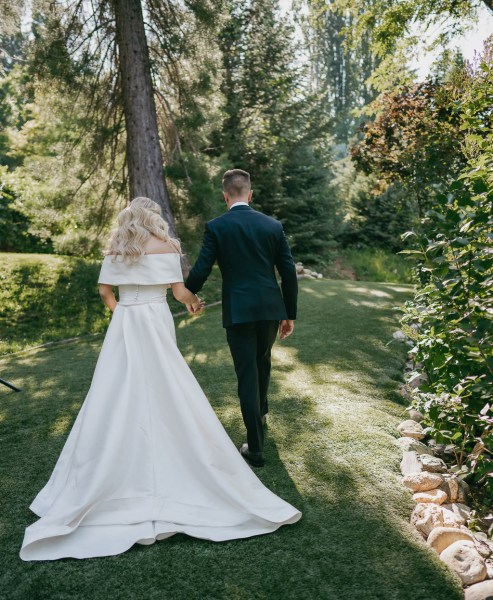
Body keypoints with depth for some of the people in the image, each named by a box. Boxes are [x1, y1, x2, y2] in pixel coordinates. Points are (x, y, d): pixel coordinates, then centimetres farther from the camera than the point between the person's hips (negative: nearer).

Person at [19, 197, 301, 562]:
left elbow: (105, 291, 9)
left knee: (119, 398, 8)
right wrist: (195, 303, 15)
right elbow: (179, 291, -5)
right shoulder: (165, 247, -2)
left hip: (123, 326, 4)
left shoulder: (115, 250, 8)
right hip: (155, 323, -4)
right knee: (165, 397, 4)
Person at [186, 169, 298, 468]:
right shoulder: (273, 225, 3)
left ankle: (256, 447, 8)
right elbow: (289, 273, 3)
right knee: (263, 361, 27)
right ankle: (261, 411, 50)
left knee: (247, 375, 3)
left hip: (238, 311, -3)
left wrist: (188, 293, 16)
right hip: (270, 308, 4)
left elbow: (201, 271, -6)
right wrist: (290, 314, 11)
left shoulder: (216, 227, -5)